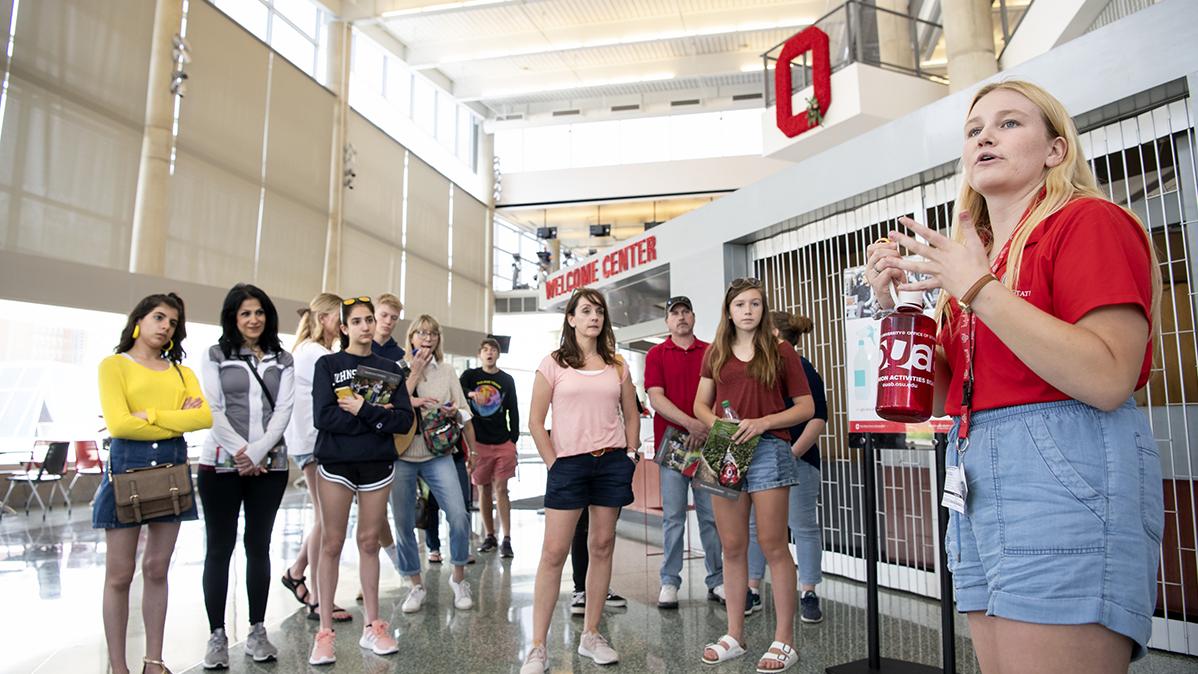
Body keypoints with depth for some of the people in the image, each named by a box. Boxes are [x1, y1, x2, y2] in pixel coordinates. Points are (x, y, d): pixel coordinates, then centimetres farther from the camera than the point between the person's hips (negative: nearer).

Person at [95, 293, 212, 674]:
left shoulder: (182, 372, 14)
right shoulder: (114, 365, 1)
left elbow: (205, 416, -4)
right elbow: (119, 425, -13)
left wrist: (149, 415, -11)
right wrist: (179, 421, -7)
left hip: (172, 470, 4)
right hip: (127, 468, -4)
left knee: (157, 570, 10)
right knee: (120, 574, 2)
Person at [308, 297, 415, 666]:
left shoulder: (389, 368, 7)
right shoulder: (327, 364, 1)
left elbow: (405, 420, -4)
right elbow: (324, 417, -13)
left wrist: (364, 409, -15)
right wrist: (378, 417, -14)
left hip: (377, 464, 2)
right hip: (335, 463, -2)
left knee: (369, 542, 9)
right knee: (332, 544, 2)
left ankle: (373, 626, 19)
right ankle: (325, 632, 12)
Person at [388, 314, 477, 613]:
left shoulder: (446, 370, 8)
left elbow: (464, 413, 11)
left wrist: (475, 451, 4)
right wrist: (415, 373, -10)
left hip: (437, 455, 1)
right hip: (401, 456, 0)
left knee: (459, 516, -11)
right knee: (403, 523, 4)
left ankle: (458, 578, 11)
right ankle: (416, 586, 22)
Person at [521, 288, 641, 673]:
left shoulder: (617, 366, 9)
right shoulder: (553, 364, 0)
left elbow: (631, 416, 15)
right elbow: (535, 421, -2)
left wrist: (630, 457, 5)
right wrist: (553, 464, -6)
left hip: (612, 462, 3)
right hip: (568, 464, -3)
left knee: (602, 547, 8)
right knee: (554, 552, -3)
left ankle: (590, 636, 22)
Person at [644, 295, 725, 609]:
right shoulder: (656, 354, 6)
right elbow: (656, 398, -5)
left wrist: (707, 426, -11)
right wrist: (691, 423, -17)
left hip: (707, 442, 2)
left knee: (712, 514, 6)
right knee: (673, 516, 2)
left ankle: (717, 580, 16)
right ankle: (669, 583, 11)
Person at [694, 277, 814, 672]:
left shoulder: (780, 353, 3)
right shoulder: (716, 354, 12)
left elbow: (806, 407, 1)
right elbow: (700, 404, 15)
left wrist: (762, 422, -13)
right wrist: (718, 424, -6)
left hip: (768, 450, -3)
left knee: (772, 545, -1)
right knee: (732, 547, 9)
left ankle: (784, 640, 11)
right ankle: (734, 635, 20)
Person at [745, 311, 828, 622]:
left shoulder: (802, 369, -8)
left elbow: (818, 417, -13)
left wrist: (793, 453, -19)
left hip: (796, 460, -7)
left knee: (803, 526, 3)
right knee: (753, 525, 9)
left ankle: (809, 595, 14)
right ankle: (752, 591, 20)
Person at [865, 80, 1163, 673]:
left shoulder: (1089, 223, -4)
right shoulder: (972, 253, 16)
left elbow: (1108, 380, -18)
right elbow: (943, 397, 15)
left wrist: (979, 289, -17)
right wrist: (897, 305, 3)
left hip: (1063, 473, -7)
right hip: (975, 479, 7)